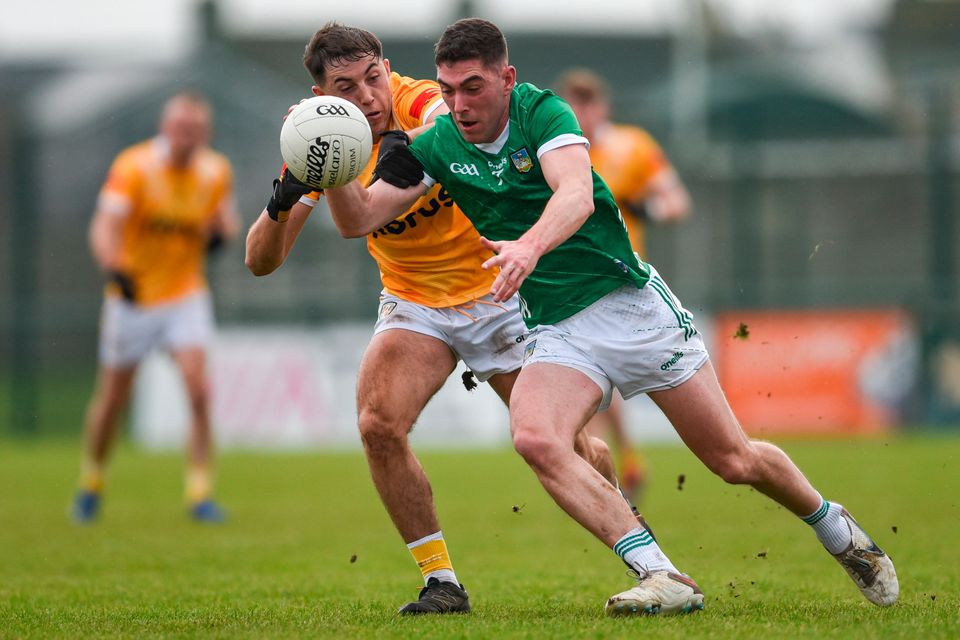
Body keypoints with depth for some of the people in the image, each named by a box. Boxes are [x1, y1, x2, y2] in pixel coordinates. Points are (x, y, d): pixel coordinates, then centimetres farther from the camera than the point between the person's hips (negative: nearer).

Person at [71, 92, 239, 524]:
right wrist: (114, 270, -46)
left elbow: (226, 218, 17)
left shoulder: (215, 172, -2)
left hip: (186, 296, 2)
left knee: (198, 389, -17)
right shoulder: (134, 167, -16)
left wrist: (222, 231, -8)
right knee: (112, 399, 7)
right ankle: (91, 481, 32)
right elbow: (105, 225, -26)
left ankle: (199, 493, -12)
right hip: (133, 295, -2)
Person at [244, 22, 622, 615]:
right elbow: (262, 260, -13)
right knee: (379, 423, -22)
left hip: (498, 290, -3)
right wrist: (280, 205, -34)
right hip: (414, 301, 3)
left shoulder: (421, 102, -23)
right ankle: (441, 581, -9)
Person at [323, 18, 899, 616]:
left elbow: (577, 194, -32)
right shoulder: (439, 145, -1)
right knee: (535, 437, -28)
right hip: (557, 330, 4)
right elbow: (361, 217, -3)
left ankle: (837, 529, 31)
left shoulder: (542, 112, -14)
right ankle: (662, 578, -31)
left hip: (631, 303, -3)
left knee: (735, 460, 0)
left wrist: (529, 247, -52)